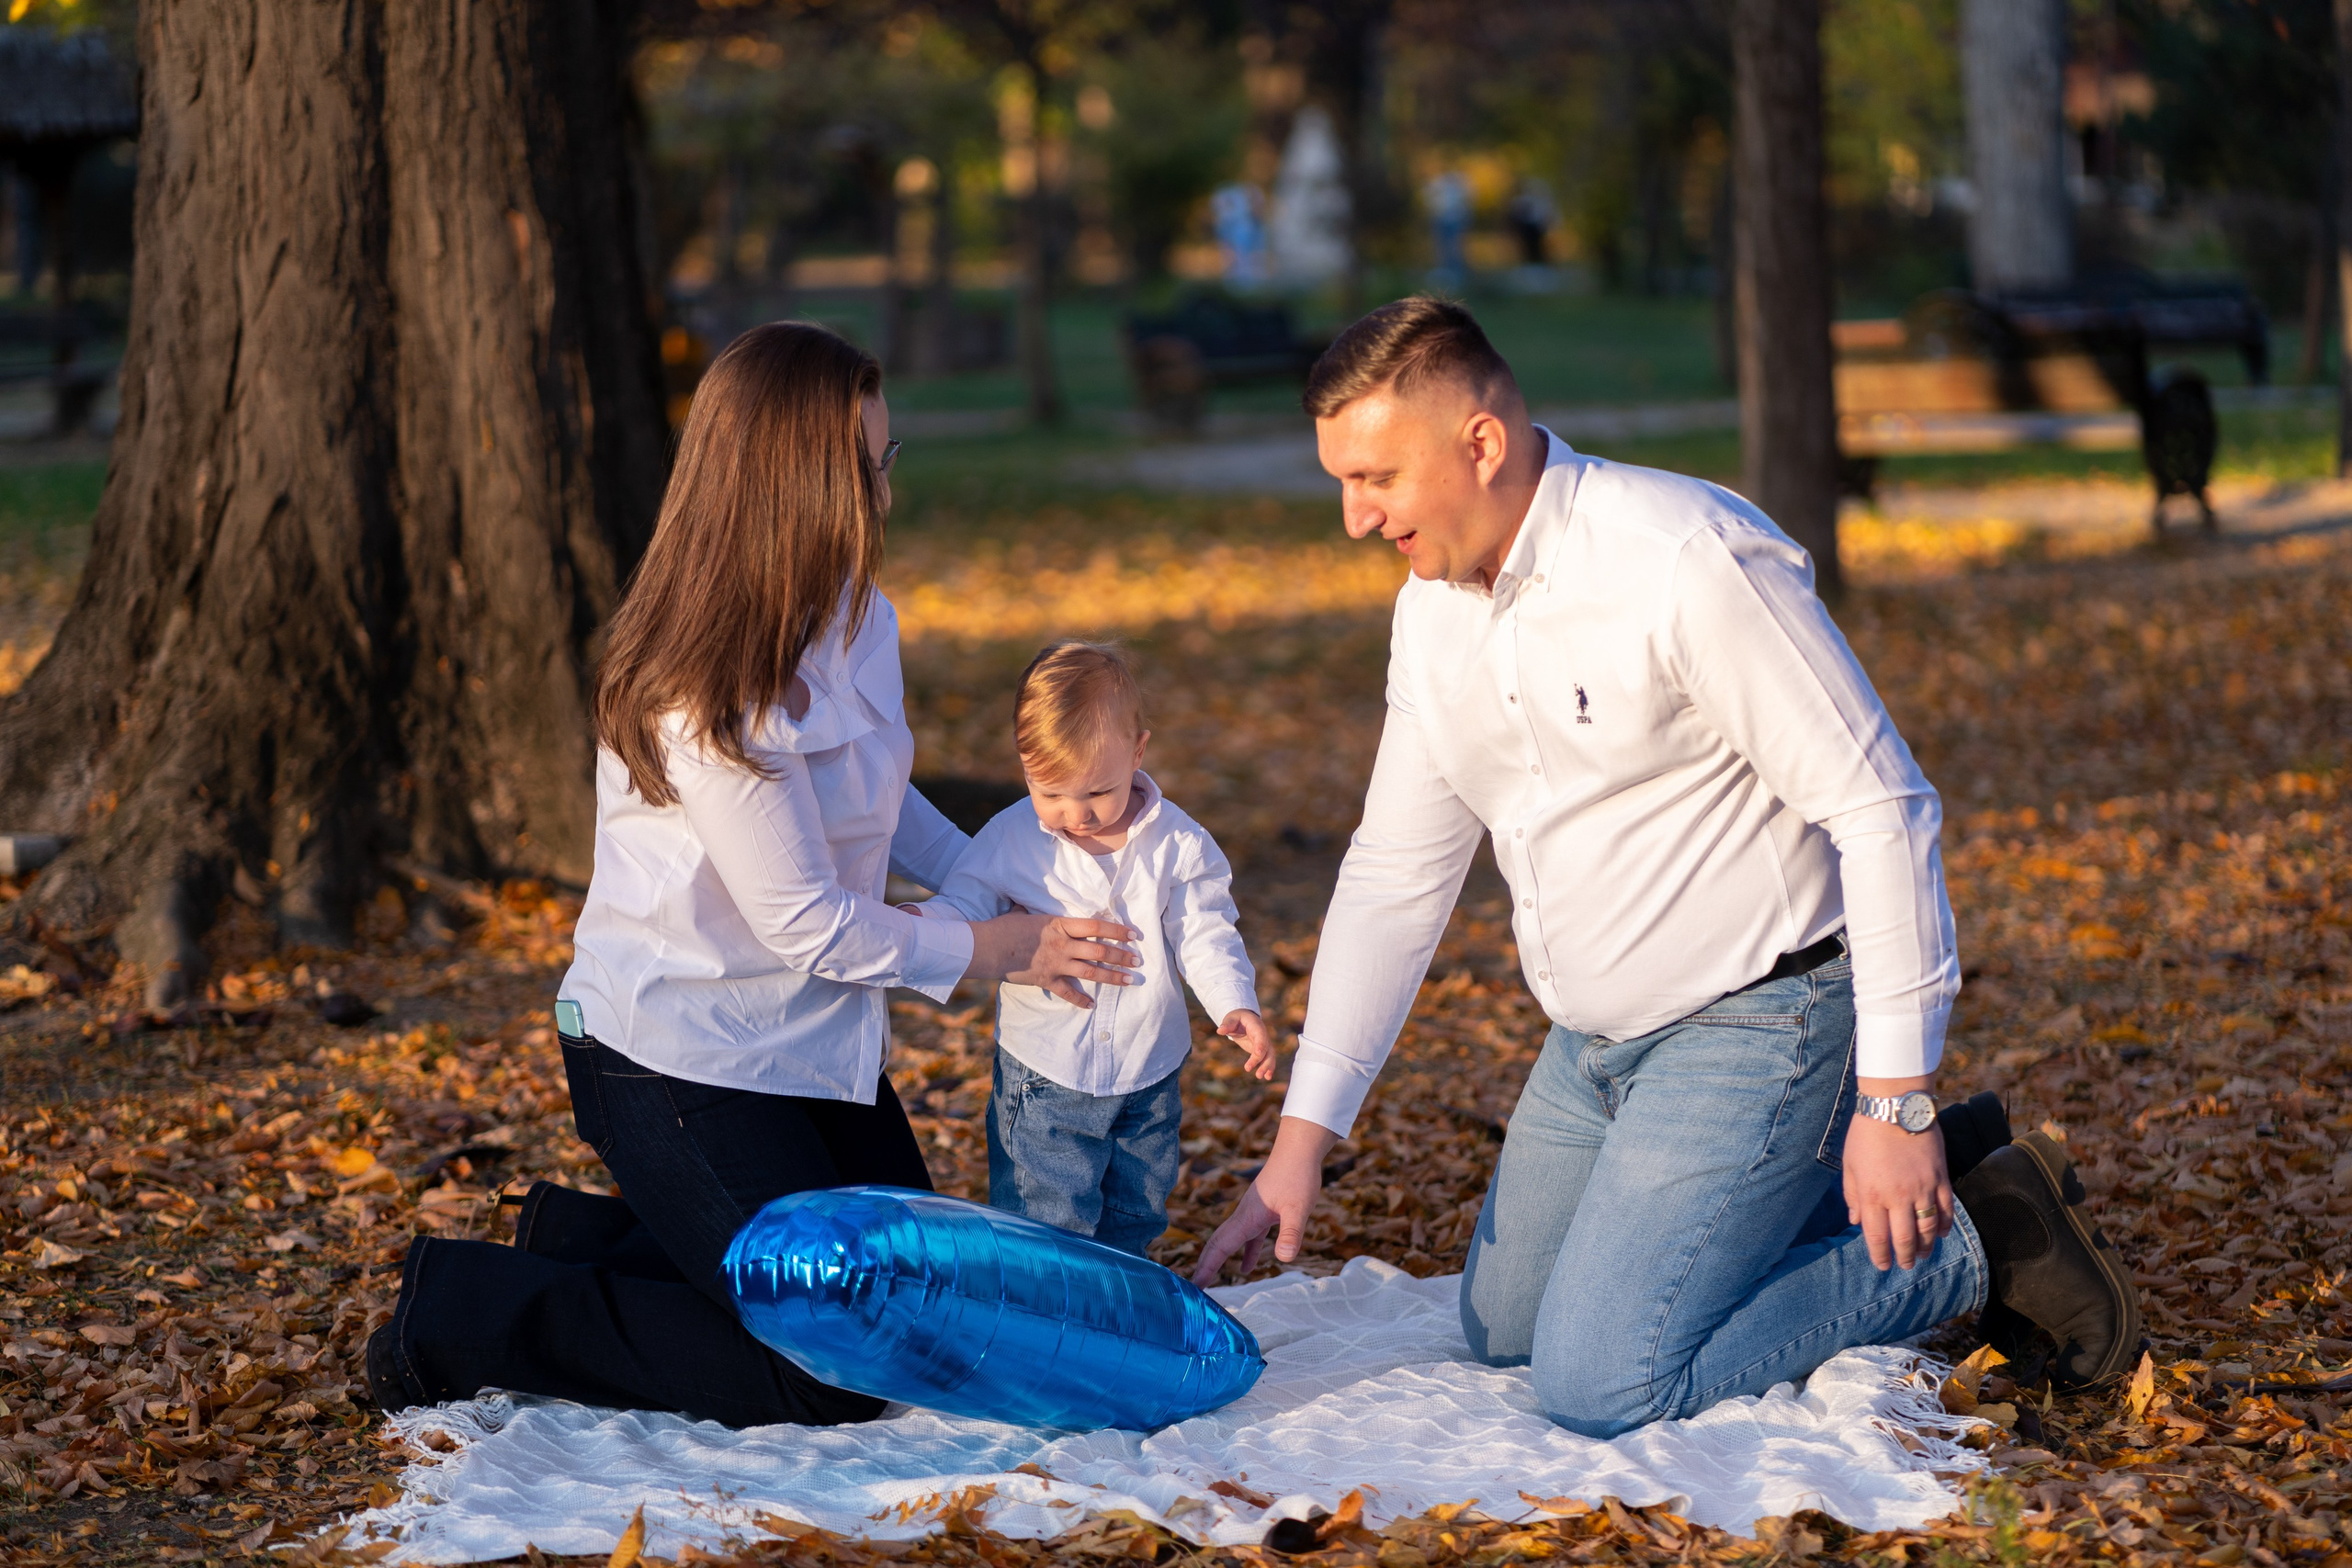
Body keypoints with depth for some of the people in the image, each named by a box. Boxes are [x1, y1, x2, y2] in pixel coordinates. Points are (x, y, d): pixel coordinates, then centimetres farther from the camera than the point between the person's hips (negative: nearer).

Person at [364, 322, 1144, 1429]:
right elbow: (813, 927, -21)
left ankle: (585, 1241, 24)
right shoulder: (700, 701, -29)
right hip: (674, 1061, -9)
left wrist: (1010, 894, 4)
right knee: (830, 1374, -9)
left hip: (809, 1043, 9)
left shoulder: (842, 614, -1)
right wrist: (997, 950, -11)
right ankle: (466, 1315, 1)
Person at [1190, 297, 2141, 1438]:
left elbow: (1881, 811, -23)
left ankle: (1968, 1247, 0)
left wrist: (1899, 1104, -23)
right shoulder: (1432, 615, 1)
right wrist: (1302, 1139, 2)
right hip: (1595, 1043, 9)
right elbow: (1395, 875, 8)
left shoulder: (1687, 561, -25)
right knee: (1503, 1331, 20)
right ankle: (1807, 1176, 26)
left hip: (1748, 1028, -9)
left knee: (1602, 1386, -15)